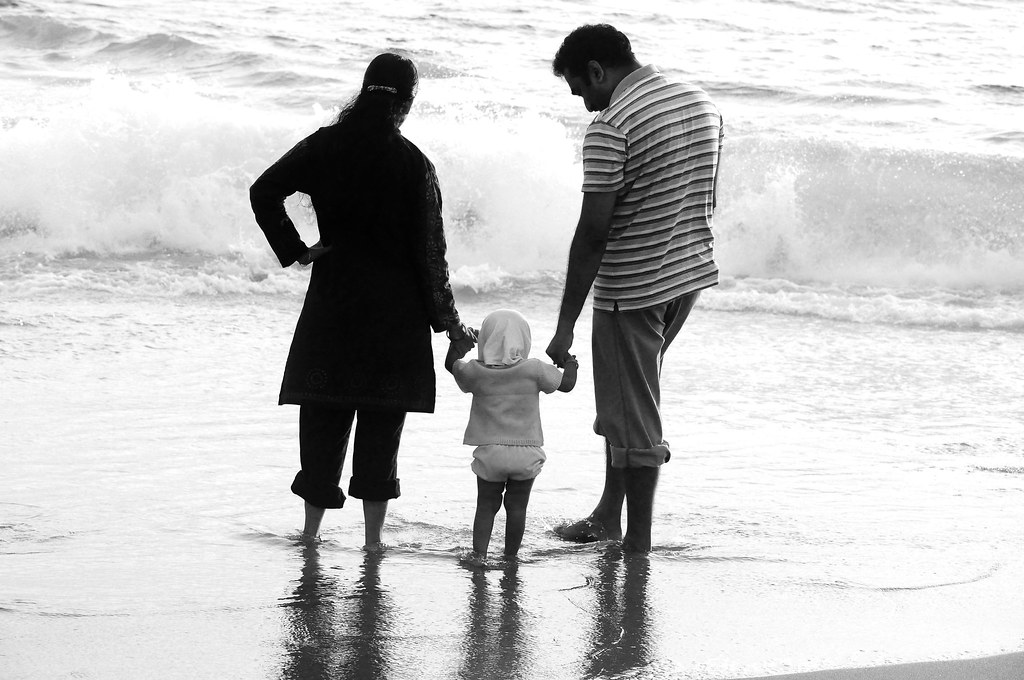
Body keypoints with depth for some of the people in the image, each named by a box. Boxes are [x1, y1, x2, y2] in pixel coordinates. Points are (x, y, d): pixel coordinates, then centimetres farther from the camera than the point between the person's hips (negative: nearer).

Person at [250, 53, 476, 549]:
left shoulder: (325, 146, 0)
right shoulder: (413, 165, -8)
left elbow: (264, 193, -5)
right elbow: (429, 252, -7)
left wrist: (294, 250, 2)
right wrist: (448, 321, 1)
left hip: (332, 299, 2)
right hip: (395, 308, -2)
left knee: (323, 416, 10)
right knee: (381, 422, 4)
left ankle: (311, 528, 12)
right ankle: (373, 537, 5)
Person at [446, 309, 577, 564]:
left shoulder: (475, 372, -5)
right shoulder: (534, 370, -9)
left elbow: (451, 364, 14)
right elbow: (566, 384, 1)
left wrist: (459, 340, 32)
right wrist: (570, 365, 22)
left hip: (489, 452, 0)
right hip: (526, 452, 0)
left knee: (486, 505, 9)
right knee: (517, 507, 8)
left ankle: (479, 550, -2)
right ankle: (511, 554, 12)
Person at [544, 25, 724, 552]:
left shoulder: (610, 128, -17)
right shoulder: (700, 102, 7)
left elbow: (593, 231, -19)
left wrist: (565, 326, -17)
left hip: (632, 286, -8)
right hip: (692, 272, 8)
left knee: (633, 415, 2)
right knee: (626, 397, 21)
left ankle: (637, 539, 9)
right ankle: (608, 515, 27)